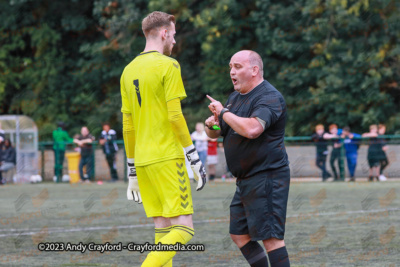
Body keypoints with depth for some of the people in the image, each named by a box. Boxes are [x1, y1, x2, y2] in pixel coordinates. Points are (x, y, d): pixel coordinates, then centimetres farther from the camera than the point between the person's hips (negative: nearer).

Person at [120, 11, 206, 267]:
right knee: (183, 229, -7)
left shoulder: (129, 71, 14)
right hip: (167, 158, -7)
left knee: (163, 230, 8)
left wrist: (132, 170, 21)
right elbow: (175, 116, -13)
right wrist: (195, 159, -9)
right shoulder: (168, 66, -7)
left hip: (142, 160, 7)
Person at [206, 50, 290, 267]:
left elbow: (252, 129, -32)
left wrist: (223, 112, -18)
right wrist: (212, 125, -3)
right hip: (246, 180, 10)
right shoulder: (235, 97, 16)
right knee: (239, 234, 11)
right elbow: (214, 134, 22)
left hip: (266, 177, -10)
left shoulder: (269, 98, -14)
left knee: (270, 237, -13)